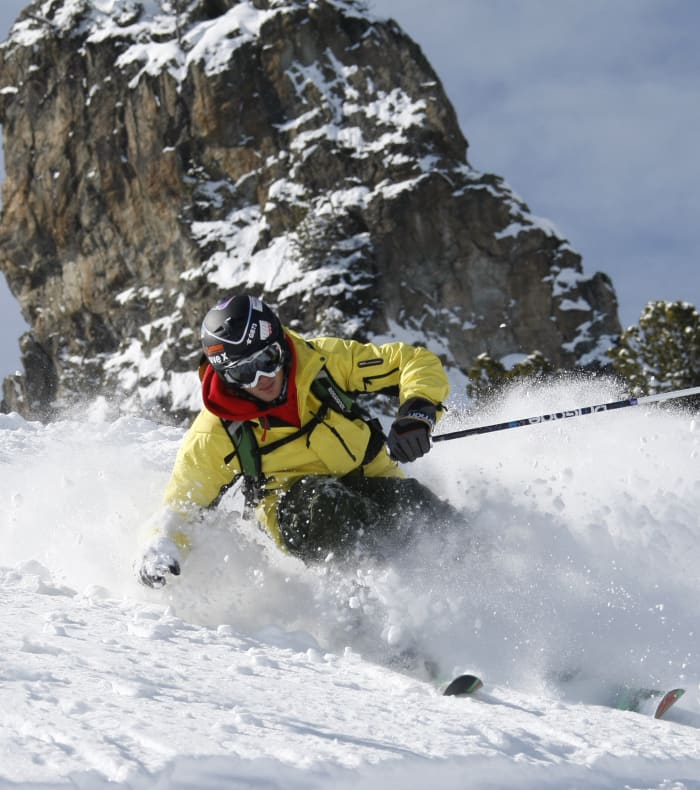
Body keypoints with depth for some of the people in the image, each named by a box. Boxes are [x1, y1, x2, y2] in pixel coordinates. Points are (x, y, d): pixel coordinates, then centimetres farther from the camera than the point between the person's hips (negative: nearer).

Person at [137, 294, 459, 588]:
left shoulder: (325, 359, -13)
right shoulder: (217, 434, -13)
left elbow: (417, 362, -6)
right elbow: (183, 502, -1)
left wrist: (417, 413, -26)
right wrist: (161, 550, -21)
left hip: (371, 477, 2)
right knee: (322, 503, -37)